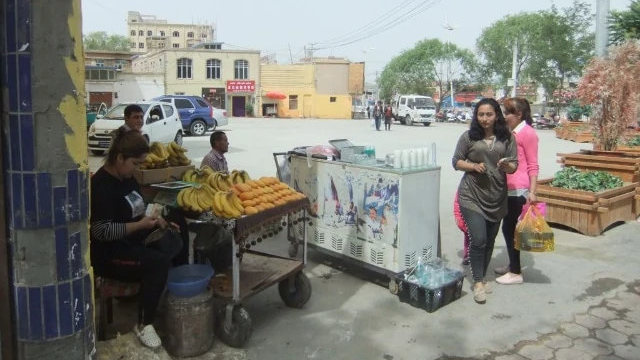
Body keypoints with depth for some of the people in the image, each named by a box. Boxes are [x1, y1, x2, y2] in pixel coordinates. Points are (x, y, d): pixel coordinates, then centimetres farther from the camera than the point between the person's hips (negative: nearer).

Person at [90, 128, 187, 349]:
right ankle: (144, 325, -16)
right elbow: (102, 232, -24)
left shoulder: (127, 178, 9)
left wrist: (154, 220, 3)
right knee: (159, 262, -29)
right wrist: (141, 225, -21)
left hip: (132, 243, 9)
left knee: (178, 244, 0)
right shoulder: (101, 186, -19)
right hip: (109, 255, -9)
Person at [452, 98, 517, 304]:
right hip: (472, 196, -3)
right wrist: (473, 166, -15)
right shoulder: (469, 137, -1)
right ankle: (478, 283, 4)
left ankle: (481, 278, 30)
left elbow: (514, 165, 5)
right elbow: (456, 162, 3)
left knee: (489, 241, 12)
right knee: (478, 239, -11)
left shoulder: (507, 138, 4)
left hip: (497, 196, 3)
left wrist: (507, 166, -18)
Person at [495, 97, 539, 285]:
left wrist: (532, 191, -16)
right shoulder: (510, 132, 16)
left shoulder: (527, 133, -9)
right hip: (508, 189, 9)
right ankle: (512, 266, 28)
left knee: (509, 228, -4)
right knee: (509, 228, 15)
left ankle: (515, 273, 5)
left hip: (518, 190, -9)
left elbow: (533, 166, -11)